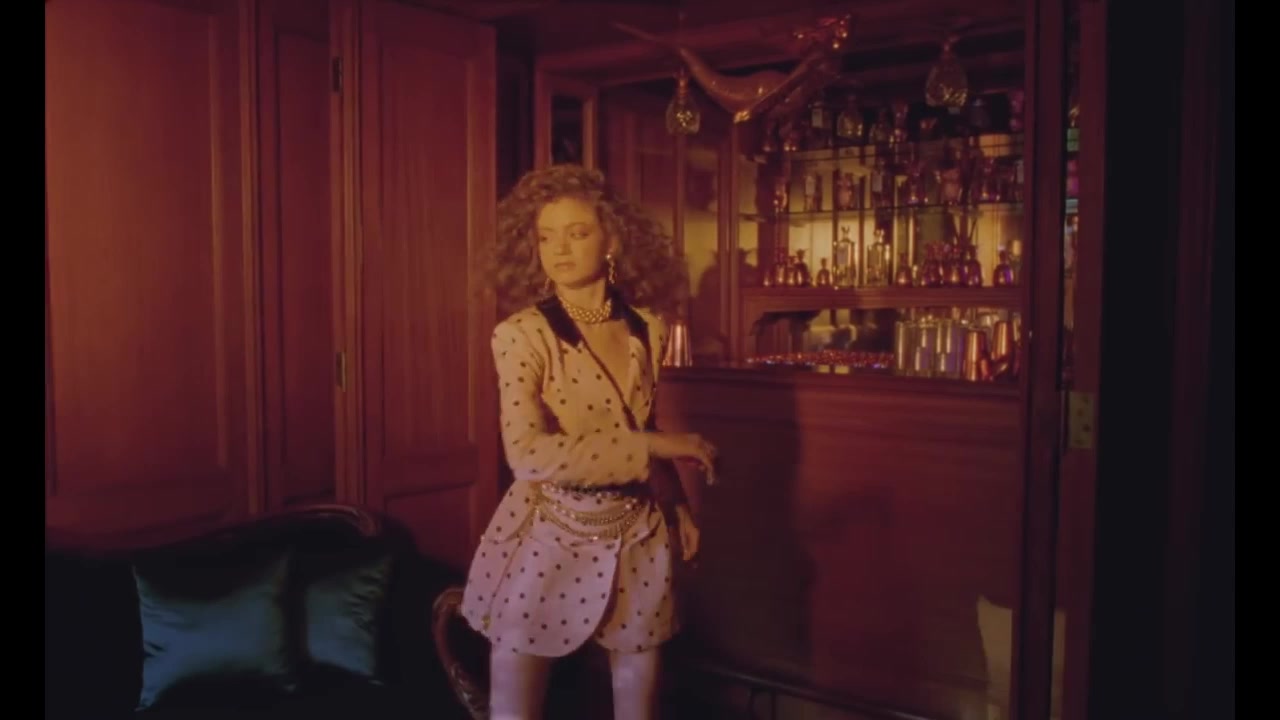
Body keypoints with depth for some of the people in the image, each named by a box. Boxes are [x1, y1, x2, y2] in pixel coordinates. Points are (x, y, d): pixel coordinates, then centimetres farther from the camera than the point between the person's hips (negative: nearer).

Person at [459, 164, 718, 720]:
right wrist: (651, 447, -25)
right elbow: (527, 454, -28)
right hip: (547, 540, -4)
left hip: (635, 540, 4)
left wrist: (677, 505, 14)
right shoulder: (522, 335, -15)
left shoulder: (647, 328, 1)